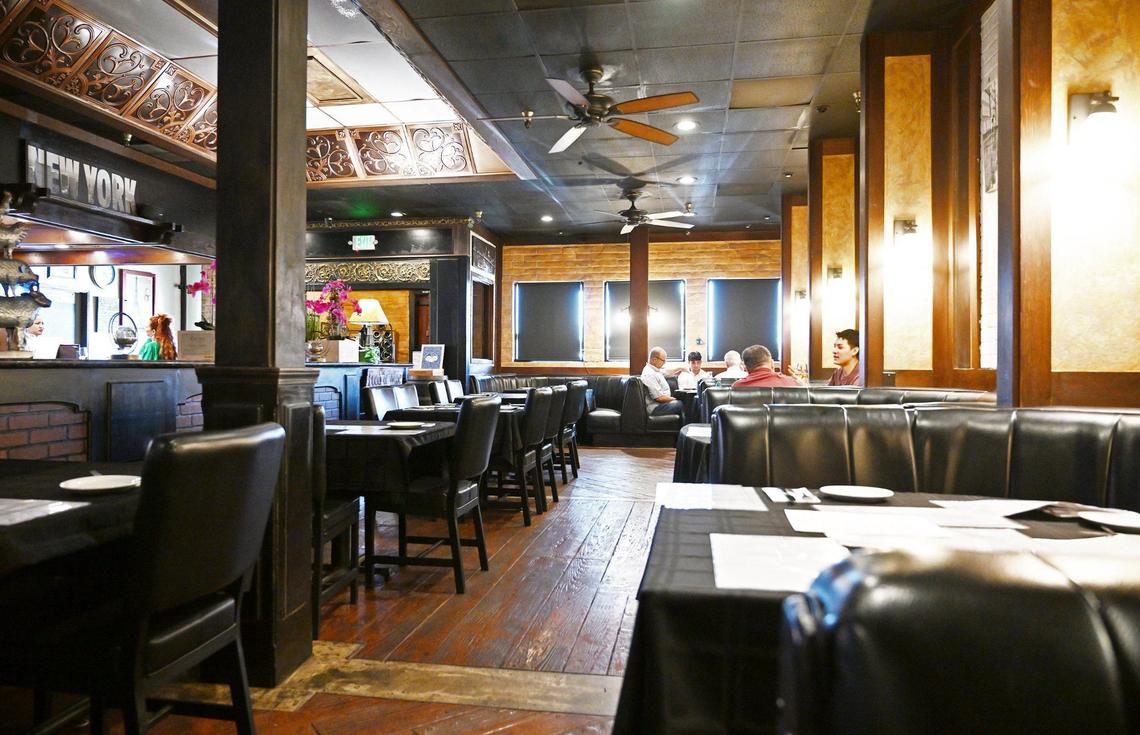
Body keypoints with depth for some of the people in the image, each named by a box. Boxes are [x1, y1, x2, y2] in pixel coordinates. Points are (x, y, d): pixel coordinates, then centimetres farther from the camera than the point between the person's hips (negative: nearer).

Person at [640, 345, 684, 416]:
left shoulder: (655, 369, 10)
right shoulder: (649, 374, -22)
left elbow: (667, 372, 36)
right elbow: (659, 397, -24)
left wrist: (680, 368, 34)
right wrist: (674, 399, -10)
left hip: (663, 402, 11)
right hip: (655, 408, -11)